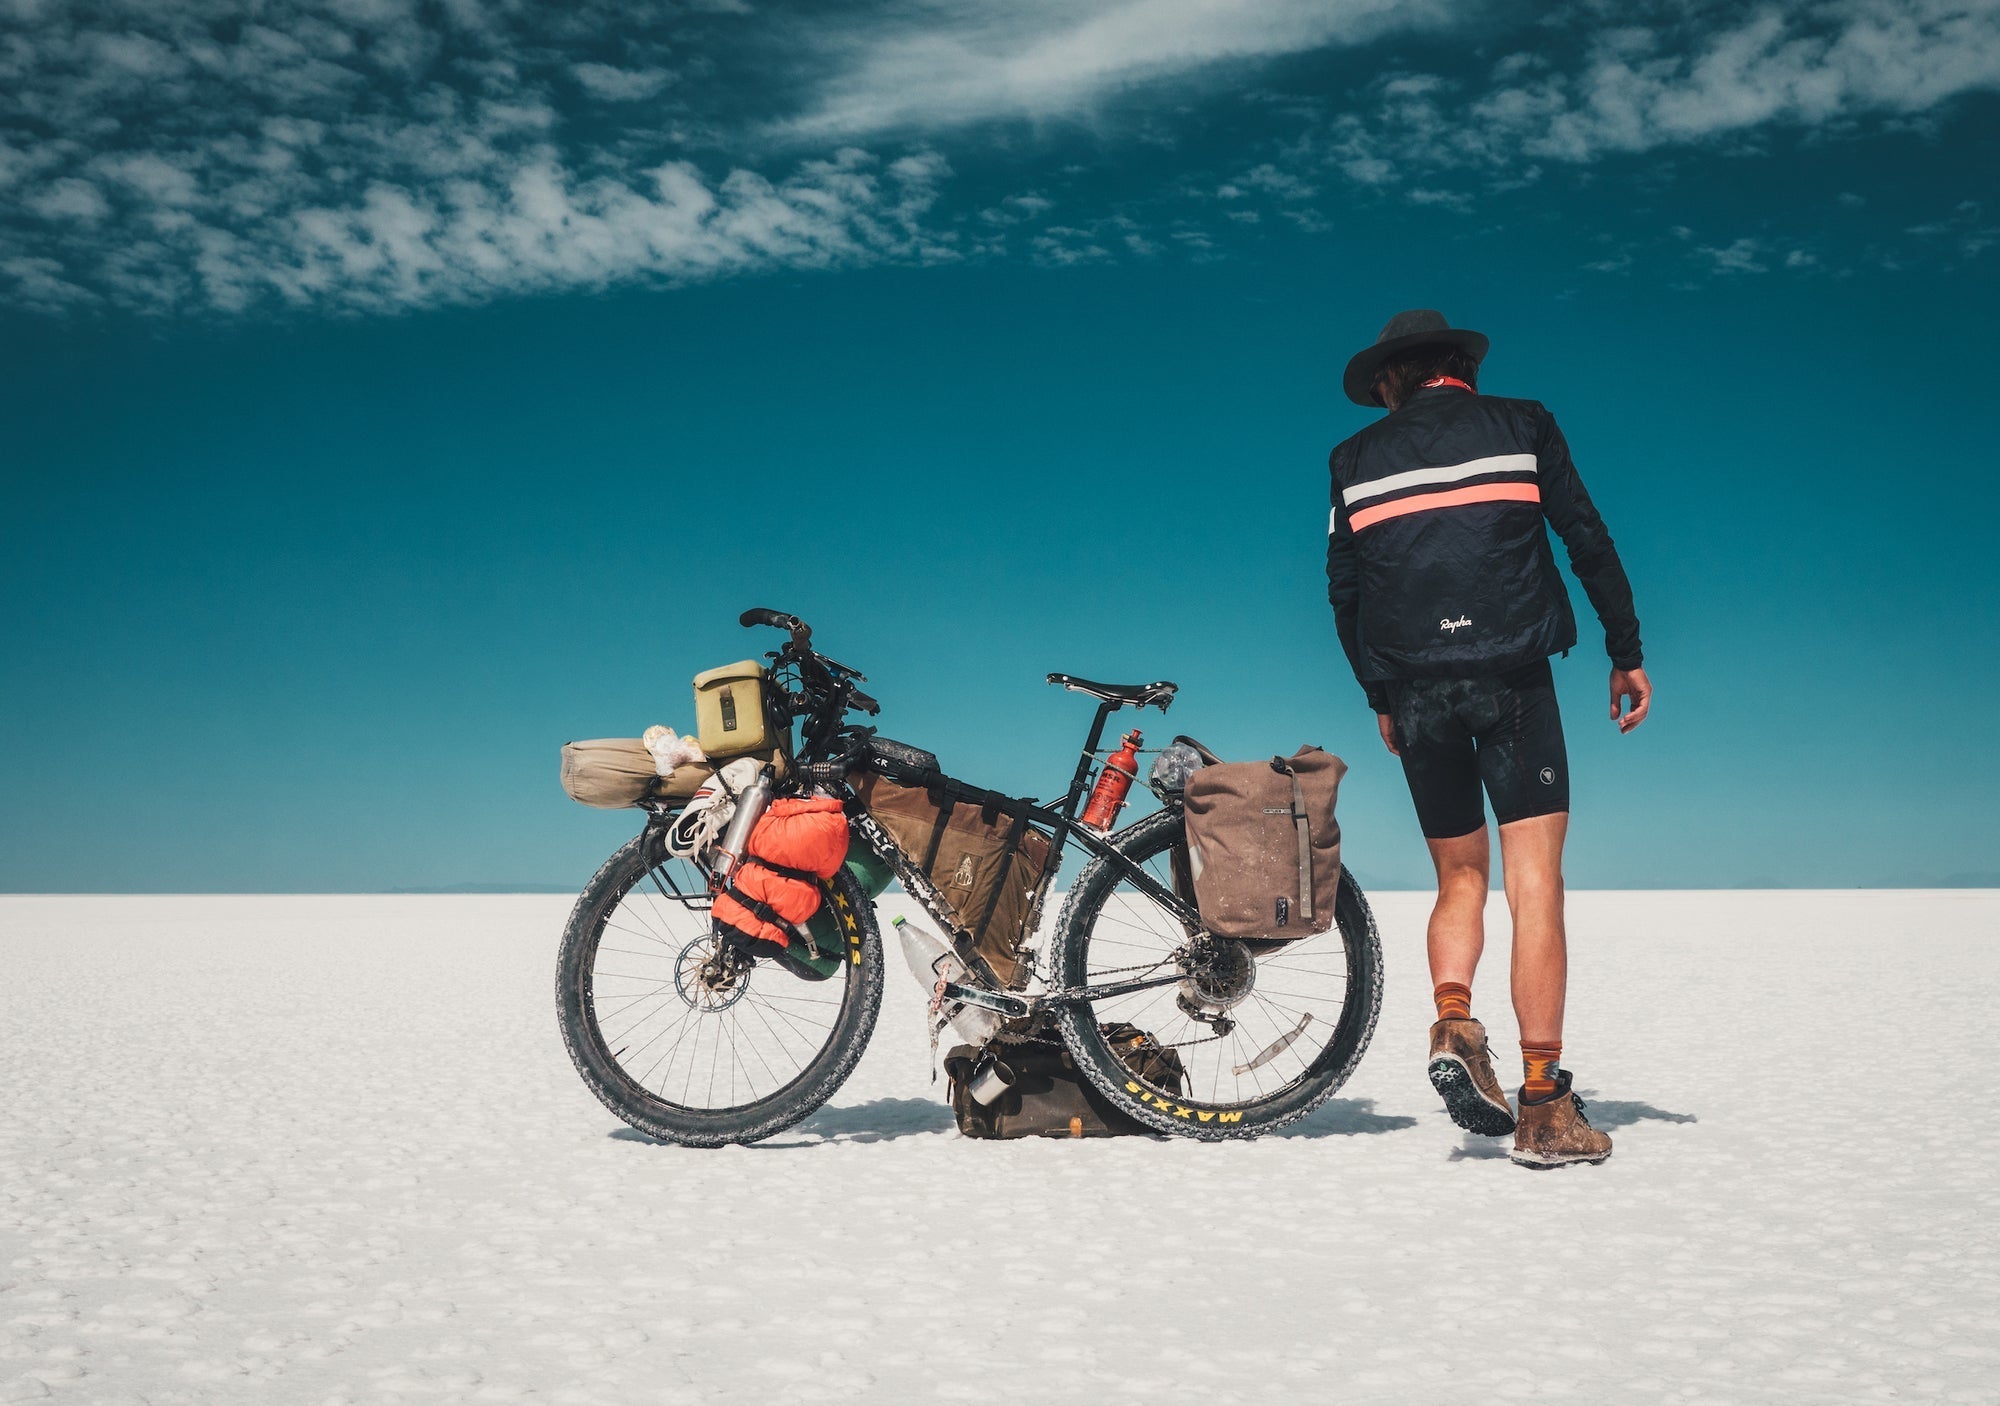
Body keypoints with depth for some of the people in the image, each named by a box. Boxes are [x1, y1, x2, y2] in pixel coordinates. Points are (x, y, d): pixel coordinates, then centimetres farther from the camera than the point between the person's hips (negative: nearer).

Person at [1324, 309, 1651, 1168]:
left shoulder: (1356, 459, 12)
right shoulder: (1522, 427, 9)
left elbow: (1344, 590, 12)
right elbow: (1588, 540, 4)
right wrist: (1627, 654, 10)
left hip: (1414, 690, 2)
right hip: (1514, 678, -2)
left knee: (1460, 880, 15)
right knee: (1534, 884, -1)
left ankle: (1453, 1024, -10)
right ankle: (1544, 1108, -2)